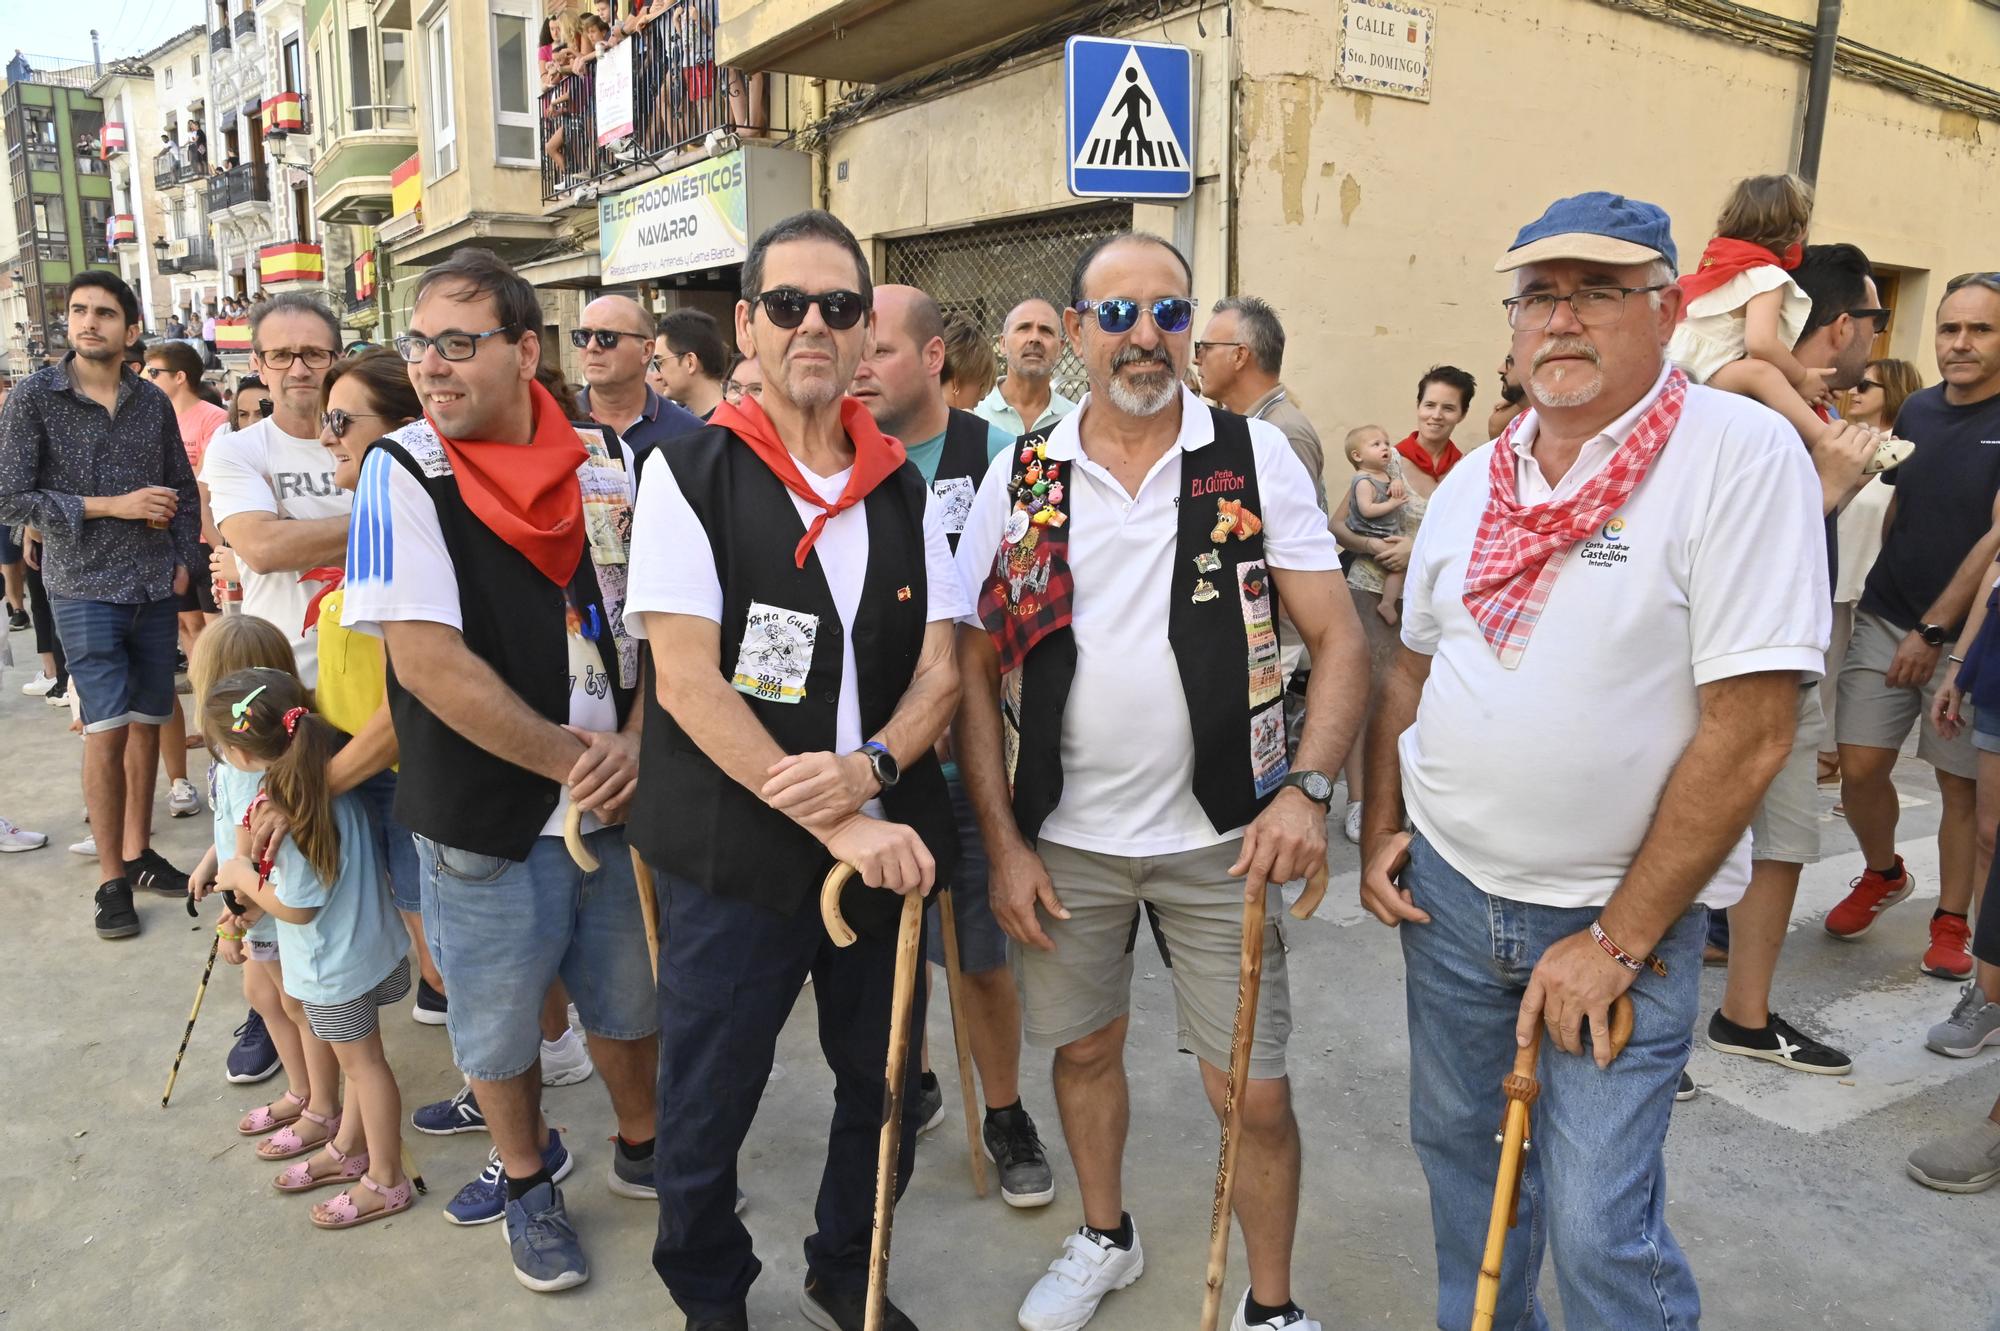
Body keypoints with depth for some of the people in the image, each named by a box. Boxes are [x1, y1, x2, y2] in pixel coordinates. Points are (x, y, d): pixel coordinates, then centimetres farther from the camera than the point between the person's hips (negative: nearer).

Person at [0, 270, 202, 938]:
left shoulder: (153, 402, 6)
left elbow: (183, 488, 14)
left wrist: (185, 561, 6)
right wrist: (112, 506, -14)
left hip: (155, 587, 4)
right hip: (84, 588, -4)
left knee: (148, 720, 10)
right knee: (107, 729, -6)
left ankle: (139, 852, 23)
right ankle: (112, 880, 6)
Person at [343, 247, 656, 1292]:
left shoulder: (604, 460, -1)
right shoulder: (403, 472, -11)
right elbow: (428, 661, -18)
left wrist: (632, 742, -11)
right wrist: (570, 758, -16)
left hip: (618, 805, 3)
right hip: (483, 822, -2)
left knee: (626, 1001, 19)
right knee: (499, 1025, 15)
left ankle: (643, 1149, 43)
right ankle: (527, 1183, 40)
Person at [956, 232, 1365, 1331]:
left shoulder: (1256, 458, -4)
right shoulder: (1020, 481, 0)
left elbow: (1337, 638, -5)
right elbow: (974, 666, 2)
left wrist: (1306, 788, -20)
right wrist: (1002, 841, -2)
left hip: (1220, 834, -2)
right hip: (1063, 835, 2)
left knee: (1252, 1094, 5)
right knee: (1084, 1049, 19)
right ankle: (1104, 1238, 46)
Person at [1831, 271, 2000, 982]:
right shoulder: (1919, 409, 7)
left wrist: (1934, 630, -15)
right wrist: (1880, 590, 10)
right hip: (1885, 617, 4)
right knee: (1859, 766, -1)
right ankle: (1882, 875, 25)